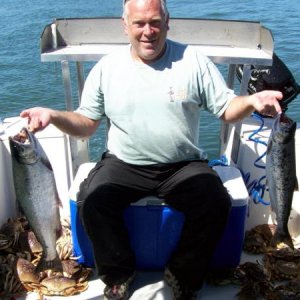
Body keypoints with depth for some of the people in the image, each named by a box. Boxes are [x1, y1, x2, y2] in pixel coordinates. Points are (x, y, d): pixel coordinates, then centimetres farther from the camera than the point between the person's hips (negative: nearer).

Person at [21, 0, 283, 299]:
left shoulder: (193, 60, 1)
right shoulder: (106, 67, 4)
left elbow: (226, 109, 2)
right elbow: (86, 124, 5)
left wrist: (251, 101, -20)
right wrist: (53, 115, -14)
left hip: (184, 165, 0)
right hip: (123, 164, 1)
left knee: (216, 204, -24)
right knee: (91, 201, -25)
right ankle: (118, 274, 4)